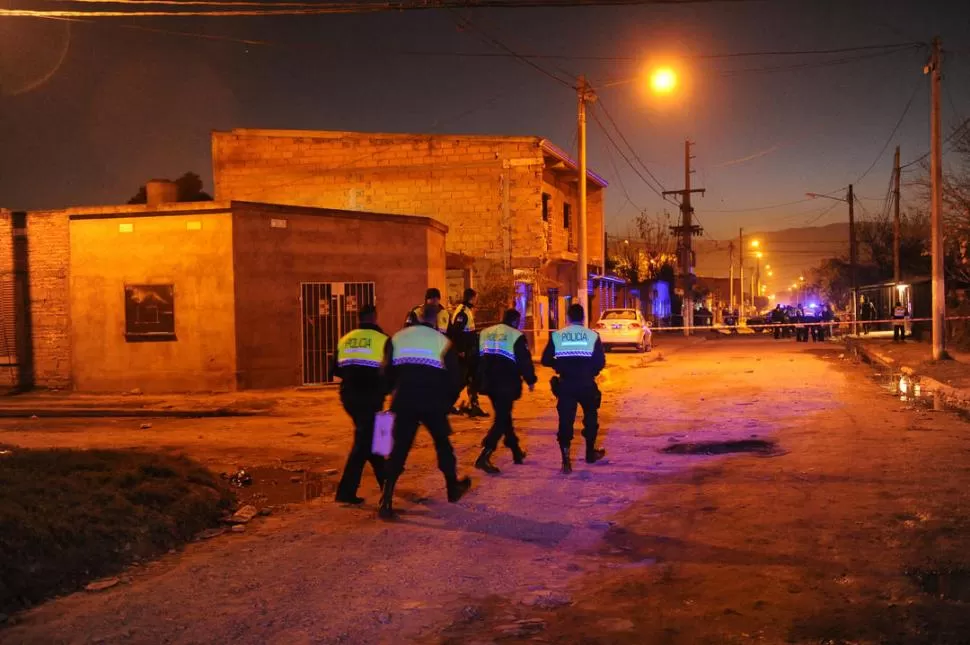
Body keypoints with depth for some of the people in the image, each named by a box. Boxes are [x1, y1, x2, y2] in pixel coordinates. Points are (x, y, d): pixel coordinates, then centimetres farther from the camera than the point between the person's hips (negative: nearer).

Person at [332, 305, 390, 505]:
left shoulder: (345, 339, 9)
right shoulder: (382, 339, -6)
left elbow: (337, 370, 11)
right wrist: (384, 389, 13)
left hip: (349, 396, 6)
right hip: (369, 397, -6)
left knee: (368, 437, 20)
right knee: (364, 441, -1)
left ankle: (384, 481, 32)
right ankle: (346, 491, -6)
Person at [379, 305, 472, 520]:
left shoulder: (398, 338, 7)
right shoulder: (442, 341, 0)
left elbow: (388, 372, 7)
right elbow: (454, 378, -1)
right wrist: (447, 402, 12)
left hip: (404, 402, 2)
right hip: (433, 403, -2)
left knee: (399, 448, 2)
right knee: (442, 443, 19)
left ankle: (386, 502, -8)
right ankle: (453, 488, 33)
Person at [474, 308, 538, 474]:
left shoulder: (484, 333, 13)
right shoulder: (516, 336, -6)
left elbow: (475, 358, 15)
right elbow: (525, 361, -7)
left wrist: (480, 380, 21)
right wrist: (530, 380, 6)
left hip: (489, 384, 7)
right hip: (506, 385, -7)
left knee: (504, 415, 20)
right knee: (502, 419, -5)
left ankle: (516, 451, 29)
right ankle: (484, 457, -18)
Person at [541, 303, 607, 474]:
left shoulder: (557, 335, -3)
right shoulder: (592, 335, -4)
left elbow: (546, 360, 0)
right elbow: (600, 362, -6)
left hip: (565, 385, 0)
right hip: (586, 384, 0)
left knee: (565, 420, 4)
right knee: (590, 417, 21)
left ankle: (566, 460, -1)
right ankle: (591, 452, 33)